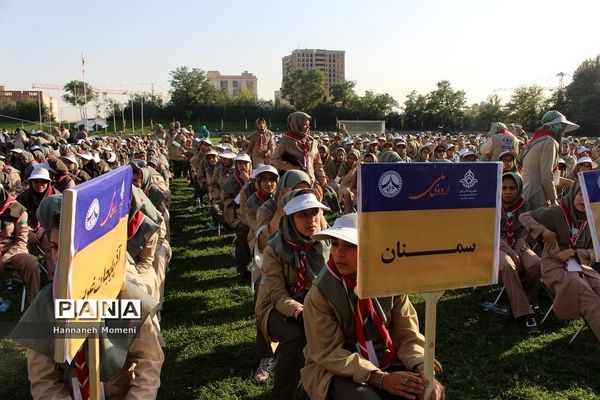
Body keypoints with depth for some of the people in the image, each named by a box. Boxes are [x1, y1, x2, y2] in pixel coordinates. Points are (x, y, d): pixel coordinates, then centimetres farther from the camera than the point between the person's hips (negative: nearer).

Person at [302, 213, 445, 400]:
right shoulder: (321, 293, -16)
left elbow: (407, 334, -3)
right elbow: (329, 352, -16)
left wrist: (421, 368, -23)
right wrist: (380, 378, -25)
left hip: (387, 362, 3)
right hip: (338, 371, -3)